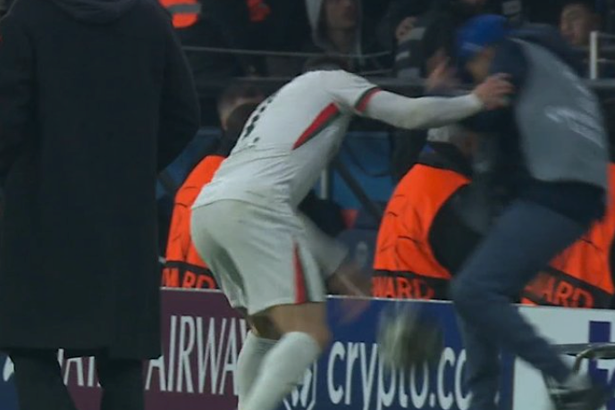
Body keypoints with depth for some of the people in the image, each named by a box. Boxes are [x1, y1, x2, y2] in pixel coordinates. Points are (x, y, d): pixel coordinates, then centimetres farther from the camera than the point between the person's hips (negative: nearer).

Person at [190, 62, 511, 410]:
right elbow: (409, 113, 7)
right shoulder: (332, 80, 18)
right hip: (251, 206, -8)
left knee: (267, 329, 27)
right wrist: (476, 101, 22)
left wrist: (333, 264, 35)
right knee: (309, 335, -14)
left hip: (205, 210, 8)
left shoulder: (283, 100, 38)